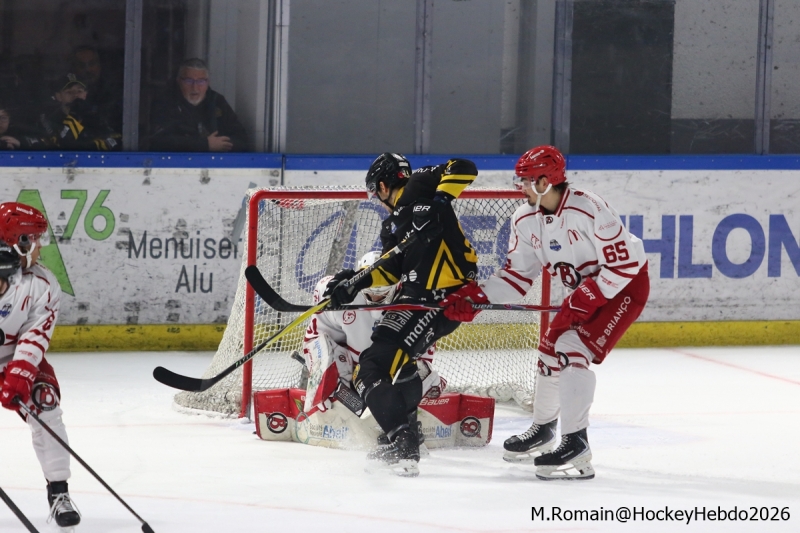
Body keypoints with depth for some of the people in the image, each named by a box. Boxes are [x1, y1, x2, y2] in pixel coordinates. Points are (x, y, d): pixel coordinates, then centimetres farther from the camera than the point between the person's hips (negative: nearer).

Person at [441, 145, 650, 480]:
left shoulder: (588, 210, -30)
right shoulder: (525, 220, -5)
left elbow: (623, 264, -27)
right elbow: (518, 274, 0)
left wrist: (584, 300, -27)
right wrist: (476, 298, -14)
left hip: (625, 286, -9)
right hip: (585, 292, 9)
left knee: (571, 349, -22)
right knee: (551, 349, 12)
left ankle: (576, 445, -23)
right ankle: (543, 429, 36)